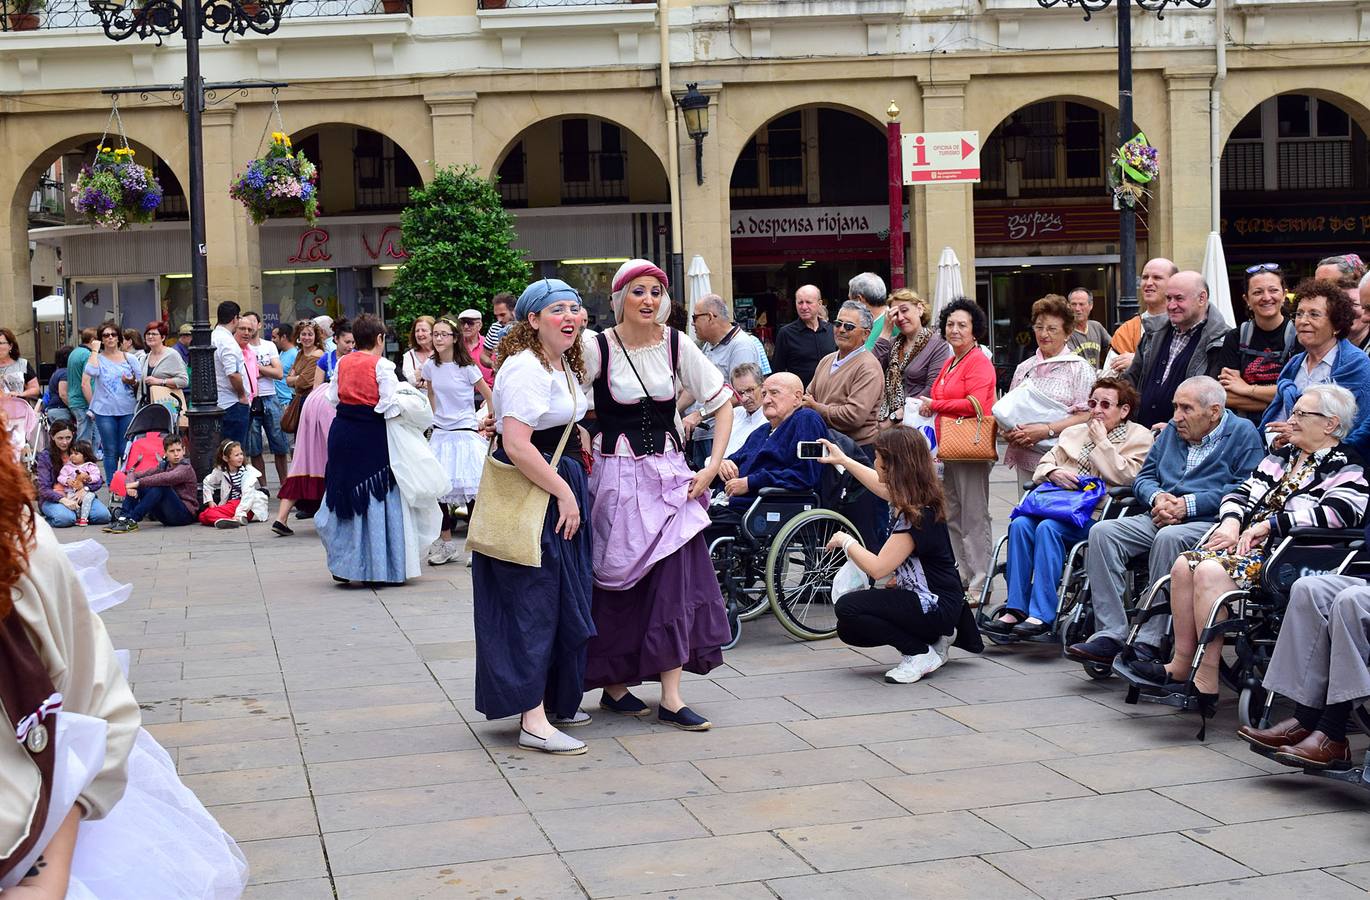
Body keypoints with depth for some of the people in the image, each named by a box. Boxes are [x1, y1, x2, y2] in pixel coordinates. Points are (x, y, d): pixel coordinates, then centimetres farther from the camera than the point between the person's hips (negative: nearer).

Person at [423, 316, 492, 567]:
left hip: (465, 433, -4)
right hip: (440, 434, 4)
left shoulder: (466, 367, -9)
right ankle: (446, 543, 12)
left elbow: (489, 397, -2)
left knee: (470, 489, -9)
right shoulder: (430, 366, 4)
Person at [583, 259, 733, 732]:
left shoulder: (676, 344, 0)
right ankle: (612, 684, 22)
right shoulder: (597, 348, -9)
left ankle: (671, 696, 0)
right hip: (617, 477, -3)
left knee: (676, 579, -4)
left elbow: (722, 403, 4)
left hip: (670, 475, 3)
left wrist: (712, 467, -2)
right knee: (618, 585, 4)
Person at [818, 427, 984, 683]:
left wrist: (846, 542, -12)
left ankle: (920, 654, -10)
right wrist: (843, 460, 38)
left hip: (938, 606, -10)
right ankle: (933, 637, 14)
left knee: (847, 608, -22)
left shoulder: (918, 515, -25)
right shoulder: (907, 498, 3)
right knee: (848, 631, 11)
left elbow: (877, 568, -28)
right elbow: (881, 484, 29)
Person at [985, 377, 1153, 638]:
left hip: (1097, 512, -6)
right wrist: (1053, 473, -2)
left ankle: (1041, 615, -35)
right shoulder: (1074, 432, 26)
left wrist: (1102, 442, -2)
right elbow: (1042, 466, 21)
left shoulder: (1139, 437, 8)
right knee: (1020, 524, -25)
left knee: (1048, 527, -33)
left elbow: (1124, 478, -8)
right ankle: (1015, 610, -26)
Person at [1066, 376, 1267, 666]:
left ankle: (1150, 643, -31)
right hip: (1162, 519, 7)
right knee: (1103, 532, -17)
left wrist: (1188, 505, -14)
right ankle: (1110, 635, -22)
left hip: (1210, 523, -6)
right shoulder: (1173, 430, 22)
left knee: (1169, 537, -37)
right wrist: (1157, 498, -3)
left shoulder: (1243, 433, 2)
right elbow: (1144, 477, 22)